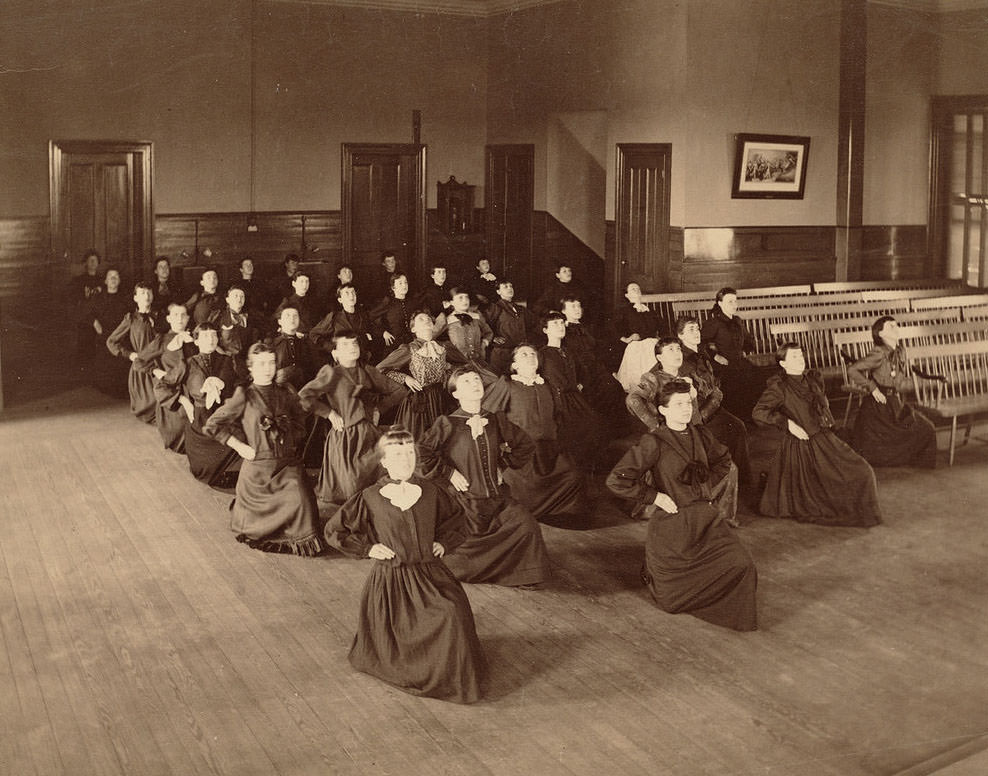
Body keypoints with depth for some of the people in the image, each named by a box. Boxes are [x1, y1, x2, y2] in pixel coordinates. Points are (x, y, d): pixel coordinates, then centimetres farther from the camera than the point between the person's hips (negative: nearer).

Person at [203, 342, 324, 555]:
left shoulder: (285, 394, 5)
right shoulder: (244, 396, -7)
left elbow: (299, 419, 24)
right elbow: (212, 425, -4)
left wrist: (292, 442, 10)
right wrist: (239, 446, -7)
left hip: (287, 463, 2)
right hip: (257, 465, -2)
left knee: (301, 500, -20)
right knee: (257, 512, 8)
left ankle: (305, 540, 4)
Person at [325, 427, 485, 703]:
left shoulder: (430, 492, 1)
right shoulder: (371, 498, -7)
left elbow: (455, 516, 22)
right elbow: (334, 530, 2)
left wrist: (444, 542, 9)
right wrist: (367, 548, -3)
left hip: (429, 573, 2)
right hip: (390, 577, -2)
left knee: (454, 612, -20)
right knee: (394, 649, -8)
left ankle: (454, 676, 4)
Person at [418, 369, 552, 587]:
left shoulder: (496, 420, 4)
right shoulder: (448, 424, -10)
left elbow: (526, 445, 17)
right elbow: (422, 452, -16)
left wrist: (503, 463, 9)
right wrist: (449, 473, -12)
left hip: (497, 495, 4)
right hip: (467, 498, -4)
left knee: (525, 525, -16)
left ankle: (522, 575, 4)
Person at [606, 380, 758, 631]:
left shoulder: (700, 436, 4)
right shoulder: (653, 443, -14)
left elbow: (723, 460, 27)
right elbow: (616, 480, -17)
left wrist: (711, 489, 14)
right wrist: (655, 496, -14)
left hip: (705, 518, 5)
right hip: (670, 523, -5)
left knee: (741, 565, -16)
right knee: (671, 601, 3)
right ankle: (651, 572, 37)